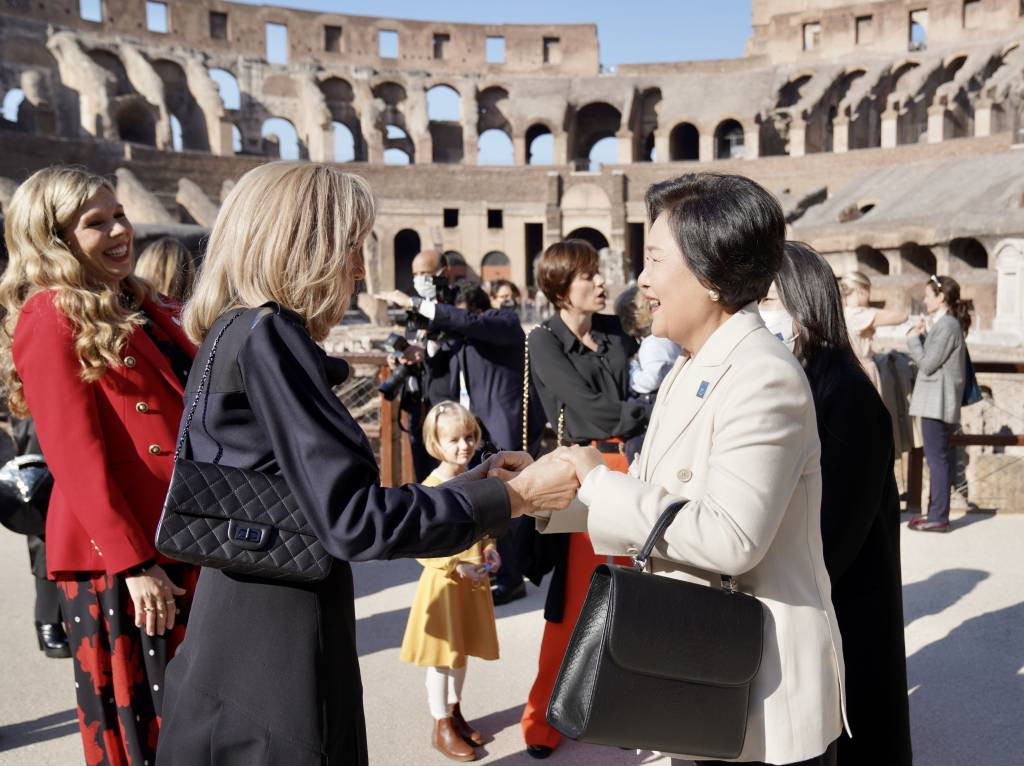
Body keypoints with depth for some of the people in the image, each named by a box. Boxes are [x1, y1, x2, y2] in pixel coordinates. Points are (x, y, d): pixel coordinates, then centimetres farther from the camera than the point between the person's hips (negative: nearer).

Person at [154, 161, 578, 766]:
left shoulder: (234, 336, 11)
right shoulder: (265, 336, -18)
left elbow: (318, 497, 12)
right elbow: (353, 519, -23)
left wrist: (470, 486, 12)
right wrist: (513, 497, -15)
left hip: (246, 636, 9)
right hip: (276, 657, -9)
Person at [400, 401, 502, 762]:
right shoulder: (430, 489, -18)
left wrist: (490, 550, -3)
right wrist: (458, 567, -24)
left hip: (474, 582, 6)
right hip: (443, 582, -6)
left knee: (461, 651, 20)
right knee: (442, 656, 6)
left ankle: (455, 713, 37)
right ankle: (441, 727, 22)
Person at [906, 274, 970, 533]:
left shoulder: (947, 325, -15)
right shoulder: (945, 323, 16)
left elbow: (927, 364, -17)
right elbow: (928, 359, 14)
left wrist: (913, 339, -6)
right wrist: (920, 337, 3)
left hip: (937, 402, -10)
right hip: (937, 401, 10)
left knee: (937, 458, -6)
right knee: (939, 457, 13)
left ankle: (938, 517, -1)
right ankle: (936, 511, 21)